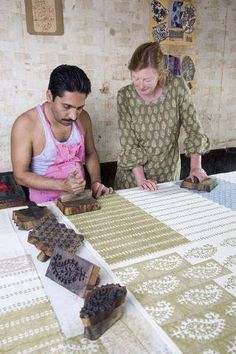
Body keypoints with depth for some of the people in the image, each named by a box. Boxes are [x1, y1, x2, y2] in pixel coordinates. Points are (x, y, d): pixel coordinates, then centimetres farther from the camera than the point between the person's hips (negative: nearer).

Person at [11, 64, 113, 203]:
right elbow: (21, 175, -12)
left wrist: (96, 182, -3)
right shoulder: (25, 124, -15)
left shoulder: (83, 118, -2)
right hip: (44, 205, -3)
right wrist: (63, 185, -22)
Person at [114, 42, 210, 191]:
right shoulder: (125, 96, -14)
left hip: (168, 173, 1)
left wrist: (196, 166, -12)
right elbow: (128, 144, -13)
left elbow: (193, 128, -7)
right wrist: (140, 179, -19)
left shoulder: (177, 86, -14)